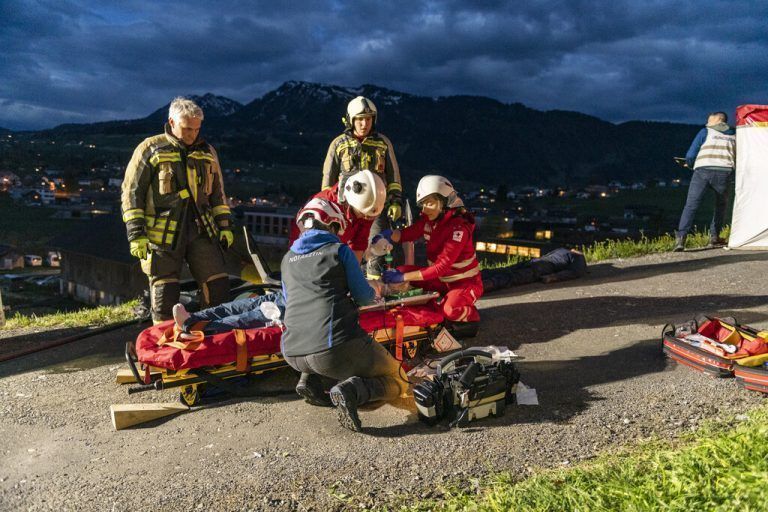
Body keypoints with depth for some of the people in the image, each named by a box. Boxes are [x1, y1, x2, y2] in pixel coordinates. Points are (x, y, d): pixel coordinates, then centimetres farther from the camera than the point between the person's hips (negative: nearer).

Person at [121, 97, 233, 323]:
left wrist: (224, 225, 12)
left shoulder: (207, 152, 14)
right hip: (163, 234, -3)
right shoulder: (150, 149, 1)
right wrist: (136, 234, -7)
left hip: (201, 229, 4)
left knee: (219, 287, 1)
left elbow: (217, 193, 21)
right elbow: (131, 192, 0)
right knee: (165, 296, 1)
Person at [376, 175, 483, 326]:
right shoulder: (429, 219, -3)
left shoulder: (458, 228, -26)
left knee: (451, 310, -36)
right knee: (401, 270, -3)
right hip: (442, 278, 7)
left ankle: (470, 314, -1)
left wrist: (403, 277, -33)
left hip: (465, 282, -7)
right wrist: (388, 235, -37)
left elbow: (441, 267, -31)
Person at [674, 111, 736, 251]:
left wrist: (690, 164, 26)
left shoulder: (705, 131, 12)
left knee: (690, 205, -4)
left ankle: (681, 238, -18)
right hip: (725, 172, 2)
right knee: (721, 205, 23)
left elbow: (690, 155, 6)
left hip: (703, 170, -2)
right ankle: (714, 236, 21)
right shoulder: (733, 135, 22)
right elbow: (737, 160, 22)